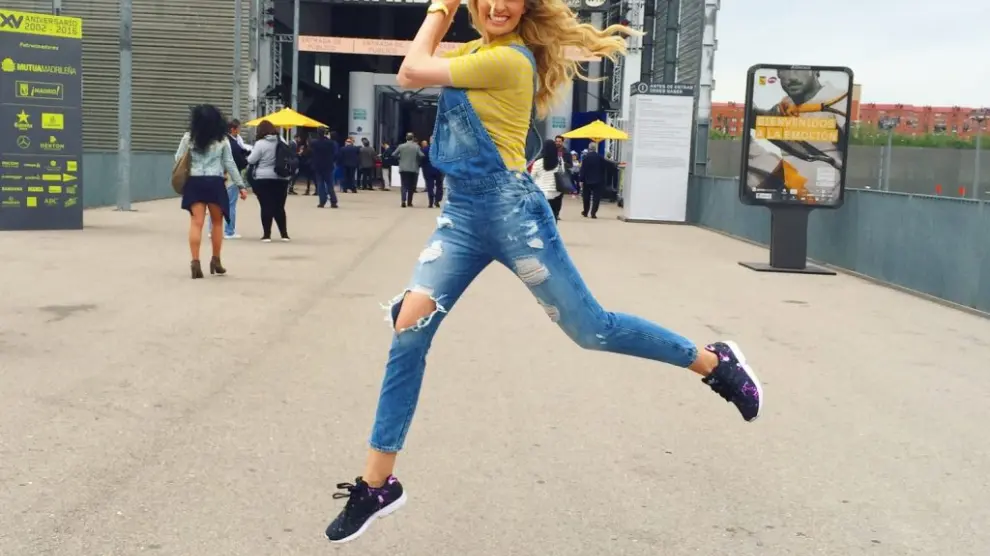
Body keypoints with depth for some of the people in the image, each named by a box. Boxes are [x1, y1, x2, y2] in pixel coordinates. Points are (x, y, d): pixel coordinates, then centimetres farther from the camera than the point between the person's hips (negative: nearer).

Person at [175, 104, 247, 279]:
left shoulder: (189, 137, 4)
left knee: (196, 223, -3)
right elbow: (230, 164, 3)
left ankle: (195, 261, -13)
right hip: (214, 183, 0)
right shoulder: (222, 139, 4)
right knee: (217, 222, 15)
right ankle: (215, 260, 20)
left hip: (194, 182, 0)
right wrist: (241, 185, 7)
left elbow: (178, 159, 5)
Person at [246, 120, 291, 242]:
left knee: (266, 207, -1)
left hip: (264, 179, -4)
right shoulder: (281, 142, 5)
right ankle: (284, 234, 10)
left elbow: (251, 160, -9)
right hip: (281, 178, 5)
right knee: (279, 207, 11)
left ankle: (267, 234, -2)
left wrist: (248, 157, 12)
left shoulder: (260, 143, -11)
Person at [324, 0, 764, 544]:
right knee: (408, 331, -4)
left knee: (591, 329, 1)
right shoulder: (478, 50, 13)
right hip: (460, 213, 8)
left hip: (510, 209, -7)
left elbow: (413, 72, -11)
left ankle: (715, 361, 23)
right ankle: (377, 484, 3)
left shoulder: (510, 58, -13)